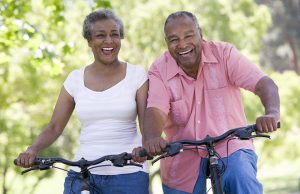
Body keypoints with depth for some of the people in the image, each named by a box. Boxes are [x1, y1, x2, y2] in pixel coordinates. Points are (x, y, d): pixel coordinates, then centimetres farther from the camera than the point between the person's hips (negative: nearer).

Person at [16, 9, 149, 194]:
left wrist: (145, 147, -27)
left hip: (128, 174, -2)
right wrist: (33, 149, -11)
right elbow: (55, 127, 9)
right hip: (82, 173, 2)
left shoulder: (137, 75, 2)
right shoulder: (75, 79, 7)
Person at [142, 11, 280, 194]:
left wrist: (272, 113, -41)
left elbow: (264, 84, -19)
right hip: (184, 162, 3)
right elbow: (155, 111, -19)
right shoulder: (159, 71, -5)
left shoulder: (224, 53, -9)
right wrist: (152, 139, -43)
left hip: (230, 147, -2)